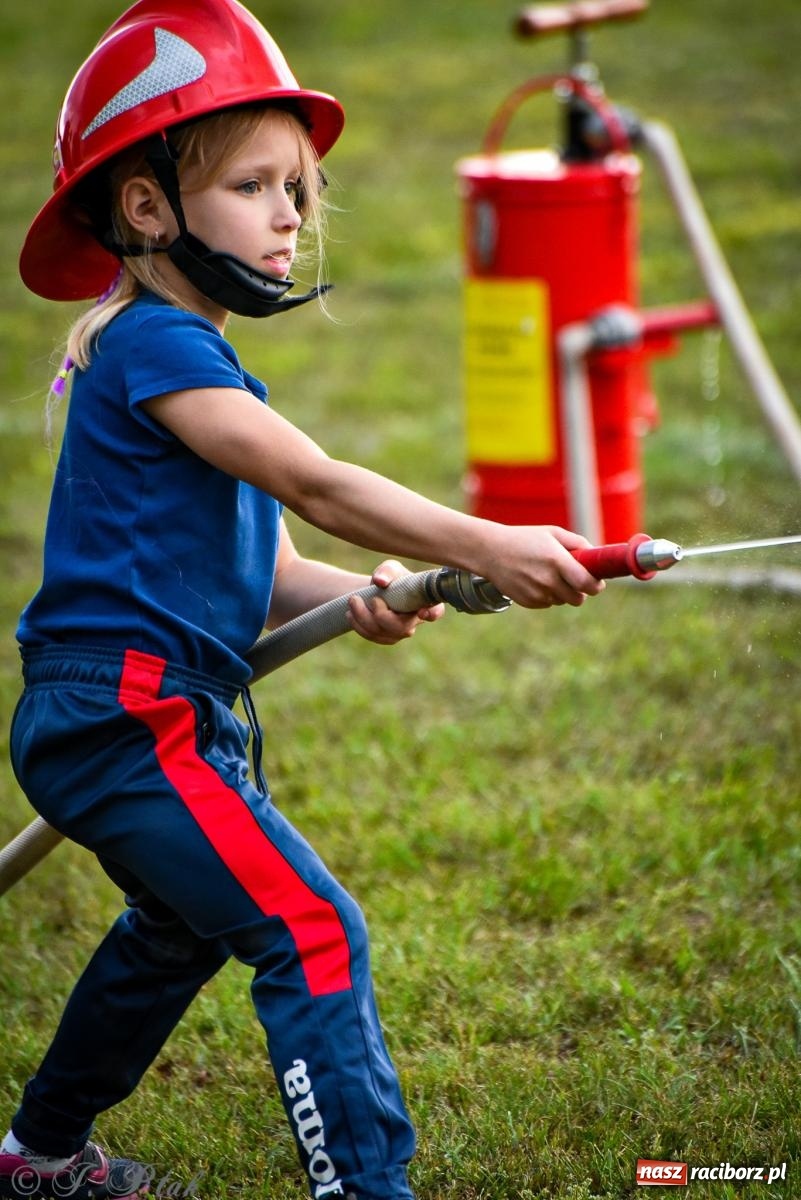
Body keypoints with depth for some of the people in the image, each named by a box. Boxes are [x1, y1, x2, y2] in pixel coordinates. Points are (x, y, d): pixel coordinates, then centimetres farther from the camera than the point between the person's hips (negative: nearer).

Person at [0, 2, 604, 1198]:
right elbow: (314, 485, -25)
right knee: (313, 932, -17)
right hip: (123, 714, -11)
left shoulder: (200, 362, 17)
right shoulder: (152, 345, -14)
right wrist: (485, 548, -30)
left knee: (181, 929, 30)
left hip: (168, 716, 11)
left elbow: (264, 566, 10)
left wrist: (361, 600, -11)